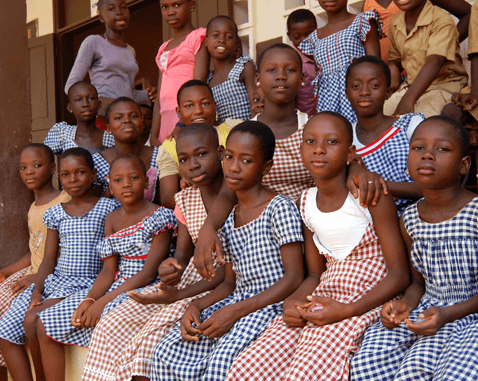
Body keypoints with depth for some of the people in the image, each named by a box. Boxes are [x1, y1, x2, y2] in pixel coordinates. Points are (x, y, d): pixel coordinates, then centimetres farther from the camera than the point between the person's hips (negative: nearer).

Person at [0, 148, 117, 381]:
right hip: (53, 281, 6)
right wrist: (37, 291, -6)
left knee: (33, 320, -27)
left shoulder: (108, 209, 1)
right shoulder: (56, 213, 13)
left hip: (86, 283, -5)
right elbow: (49, 259, 11)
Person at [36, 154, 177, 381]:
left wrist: (103, 302, -21)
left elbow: (149, 273, -16)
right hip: (115, 288, 7)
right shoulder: (112, 220, 12)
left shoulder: (160, 217, -9)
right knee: (46, 325, 0)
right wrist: (90, 299, -14)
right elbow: (109, 270, 7)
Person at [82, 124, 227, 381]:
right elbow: (182, 254, 12)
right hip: (187, 279, 7)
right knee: (110, 327, -8)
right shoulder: (185, 200, 10)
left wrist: (180, 294, -23)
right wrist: (171, 267, -15)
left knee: (153, 336, -27)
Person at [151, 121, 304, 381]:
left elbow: (294, 277, -13)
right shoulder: (228, 220, 15)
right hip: (237, 301, 7)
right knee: (166, 353, -12)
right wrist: (196, 306, -3)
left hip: (271, 304, -7)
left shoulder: (279, 208, -7)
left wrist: (236, 311, -18)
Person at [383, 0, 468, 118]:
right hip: (410, 86, 7)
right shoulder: (395, 23, 5)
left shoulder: (442, 21, -18)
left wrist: (408, 99, -45)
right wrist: (393, 73, -5)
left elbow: (434, 63, -31)